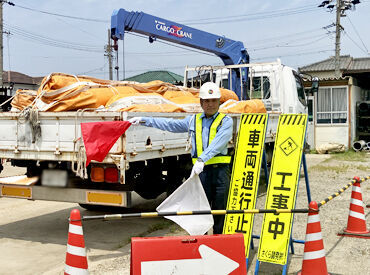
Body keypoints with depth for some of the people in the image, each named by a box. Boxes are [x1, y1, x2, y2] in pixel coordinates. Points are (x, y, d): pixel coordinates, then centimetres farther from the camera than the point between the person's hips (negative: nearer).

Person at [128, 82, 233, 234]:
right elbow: (170, 124, 17)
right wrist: (143, 120, 14)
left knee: (220, 211, 2)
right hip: (200, 171, 3)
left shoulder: (226, 121, 2)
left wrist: (202, 159, -28)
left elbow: (217, 144, -14)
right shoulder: (193, 120, 17)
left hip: (220, 170, -3)